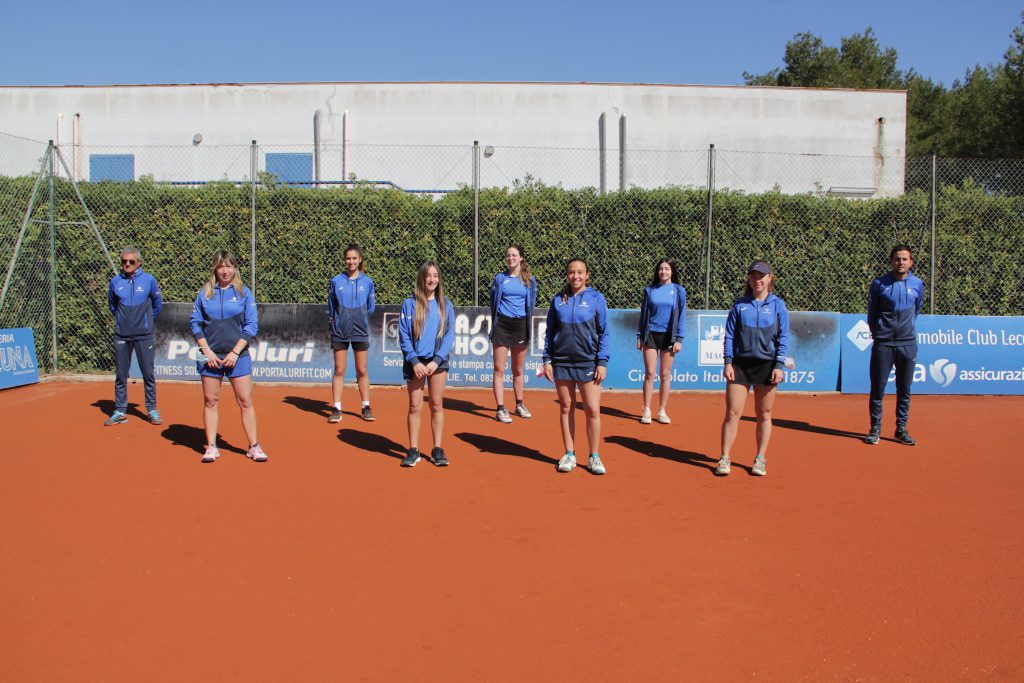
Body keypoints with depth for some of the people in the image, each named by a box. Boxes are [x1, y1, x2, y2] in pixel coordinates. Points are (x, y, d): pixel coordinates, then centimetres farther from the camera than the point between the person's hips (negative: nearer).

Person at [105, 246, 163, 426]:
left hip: (144, 335, -2)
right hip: (121, 336, 2)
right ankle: (120, 411, 16)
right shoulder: (115, 281, 2)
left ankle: (152, 410, 12)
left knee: (148, 374, 3)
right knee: (120, 375, 7)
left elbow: (157, 305, 10)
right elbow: (112, 305, 19)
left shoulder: (149, 280, -3)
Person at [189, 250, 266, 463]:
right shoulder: (205, 293, 7)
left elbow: (252, 325, -1)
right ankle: (211, 447, 14)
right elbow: (195, 323, 7)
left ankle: (254, 447, 6)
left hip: (238, 356, -2)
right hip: (211, 356, 2)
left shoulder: (243, 292, 2)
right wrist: (207, 351, -5)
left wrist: (235, 352, -9)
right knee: (210, 401, 5)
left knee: (245, 401, -2)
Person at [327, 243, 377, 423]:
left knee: (362, 371, 7)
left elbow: (370, 308, 9)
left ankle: (366, 408, 15)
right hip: (339, 332, 0)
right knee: (339, 371, 2)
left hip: (360, 332, 0)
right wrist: (337, 320, 7)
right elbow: (331, 308, 8)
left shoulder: (367, 282, 0)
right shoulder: (336, 281, -1)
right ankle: (336, 409, 6)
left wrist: (359, 319, 9)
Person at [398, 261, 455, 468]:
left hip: (438, 361, 1)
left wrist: (436, 361, -11)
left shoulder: (446, 305, 4)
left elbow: (449, 336, 0)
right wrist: (414, 361, -11)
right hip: (415, 362, -1)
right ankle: (413, 450, 9)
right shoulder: (409, 304, 0)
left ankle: (437, 450, 12)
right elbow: (403, 336, -2)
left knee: (437, 405, 5)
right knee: (415, 406, 2)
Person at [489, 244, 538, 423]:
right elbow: (493, 303, 11)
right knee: (499, 369, -4)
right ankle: (500, 409, -2)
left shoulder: (530, 280, 6)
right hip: (502, 325, -1)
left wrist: (526, 323, 8)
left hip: (521, 326, 1)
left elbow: (531, 304, 12)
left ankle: (519, 405, 25)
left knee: (518, 370, 11)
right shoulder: (499, 278, 4)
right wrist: (495, 324, 8)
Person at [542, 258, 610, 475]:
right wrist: (547, 360, 4)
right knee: (566, 408, 8)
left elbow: (604, 333, 0)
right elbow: (550, 332, 11)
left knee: (593, 410, -3)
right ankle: (569, 455, 18)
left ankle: (594, 457, 10)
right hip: (561, 362, 2)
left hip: (588, 362, -2)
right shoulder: (558, 300, 6)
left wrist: (602, 362, -6)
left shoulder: (596, 298, 0)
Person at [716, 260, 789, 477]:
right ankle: (724, 458, 4)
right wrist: (728, 362, -4)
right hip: (740, 364, 0)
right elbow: (729, 335, 6)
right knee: (732, 413, -3)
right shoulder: (739, 305, 7)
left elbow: (783, 338, 3)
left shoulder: (778, 305, 5)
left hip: (766, 365, 0)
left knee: (764, 415, 7)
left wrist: (779, 365, -6)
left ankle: (760, 460, 17)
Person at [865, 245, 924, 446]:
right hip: (883, 344, -2)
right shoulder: (878, 283, 0)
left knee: (904, 389, 7)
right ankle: (875, 429, 11)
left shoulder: (917, 284, 6)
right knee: (877, 387, 0)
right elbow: (871, 312, 10)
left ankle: (901, 429, 17)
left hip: (907, 344, 2)